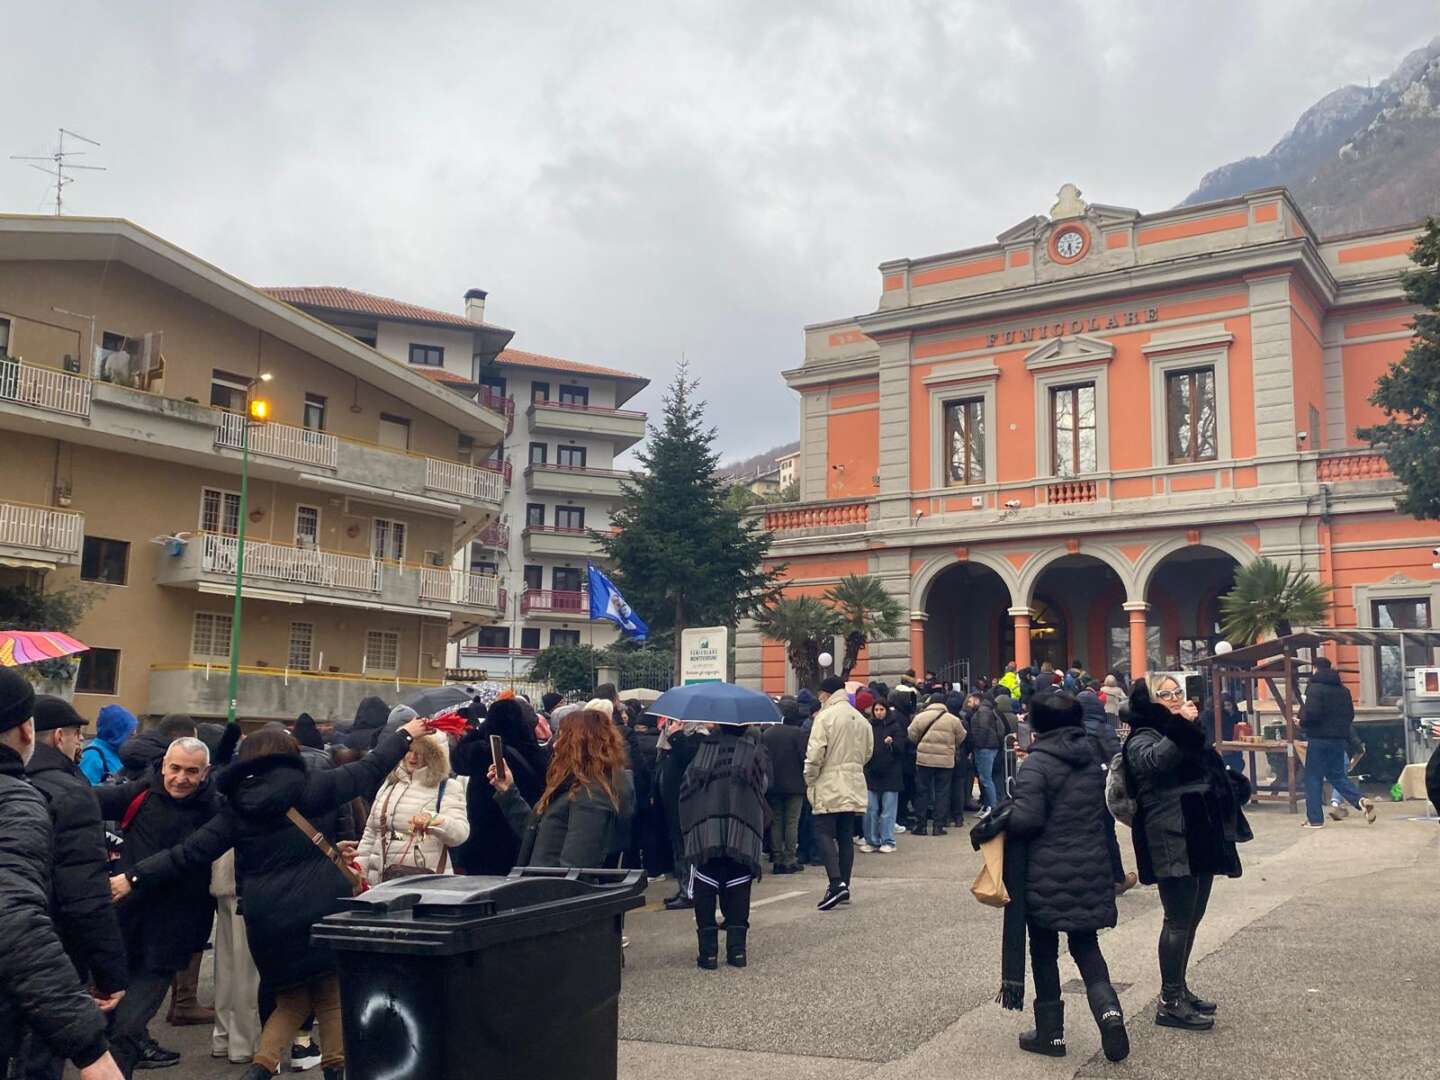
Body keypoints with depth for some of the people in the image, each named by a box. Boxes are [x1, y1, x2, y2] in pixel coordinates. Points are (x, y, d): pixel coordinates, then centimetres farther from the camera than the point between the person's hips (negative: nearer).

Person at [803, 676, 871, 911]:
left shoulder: (825, 717, -11)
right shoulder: (861, 719, 10)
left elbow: (815, 753, -15)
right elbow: (867, 752, 15)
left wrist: (810, 780, -3)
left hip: (829, 786, -7)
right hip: (854, 786, 7)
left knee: (824, 833, -6)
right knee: (846, 836, 10)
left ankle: (836, 883, -19)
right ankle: (844, 885, 13)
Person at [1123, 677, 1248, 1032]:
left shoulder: (1187, 736, 20)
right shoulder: (1143, 740, -8)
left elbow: (1212, 776, 35)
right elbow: (1154, 759, -34)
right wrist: (1181, 725, -40)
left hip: (1201, 841, 9)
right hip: (1172, 845, -9)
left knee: (1192, 918, 14)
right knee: (1179, 920, -8)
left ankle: (1179, 990, 26)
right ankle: (1170, 1003, -1)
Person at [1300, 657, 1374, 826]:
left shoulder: (1315, 688, -11)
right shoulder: (1343, 690, 12)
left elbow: (1311, 713, -22)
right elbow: (1350, 715, 14)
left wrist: (1302, 723, -3)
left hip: (1319, 738, -6)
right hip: (1339, 739, 6)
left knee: (1313, 778, 2)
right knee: (1338, 775, 15)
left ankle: (1315, 819, 3)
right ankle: (1361, 801, -9)